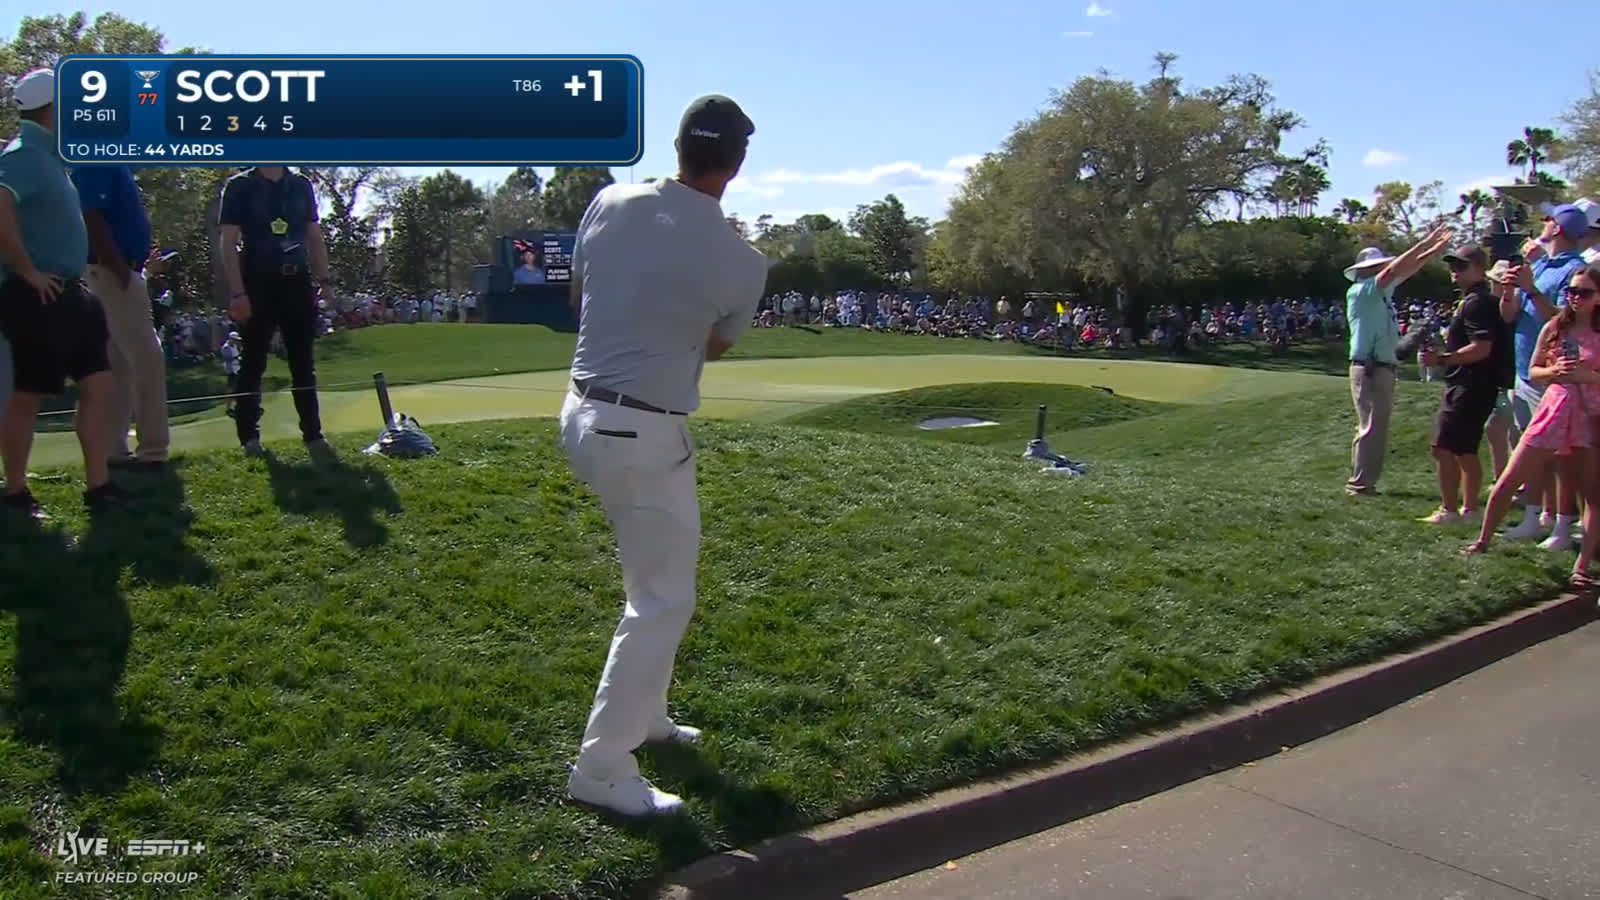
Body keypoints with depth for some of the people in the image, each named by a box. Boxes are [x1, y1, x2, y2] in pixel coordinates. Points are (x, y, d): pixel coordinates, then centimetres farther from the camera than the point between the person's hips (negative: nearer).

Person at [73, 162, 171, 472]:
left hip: (121, 272, 10)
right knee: (146, 358, -10)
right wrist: (121, 269, -22)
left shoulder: (113, 162, 17)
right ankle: (153, 450, -8)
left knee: (121, 363, 11)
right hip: (113, 272, -10)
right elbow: (91, 219, -20)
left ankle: (114, 450, 15)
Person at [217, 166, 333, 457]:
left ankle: (313, 433, 9)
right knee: (253, 362, 1)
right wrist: (237, 292, -13)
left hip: (297, 282, 4)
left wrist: (325, 280, 5)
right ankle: (249, 436, 8)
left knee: (303, 363, 5)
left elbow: (314, 237, 15)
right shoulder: (240, 186, -1)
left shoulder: (302, 185, 12)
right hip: (258, 284, -4)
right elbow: (228, 243, -5)